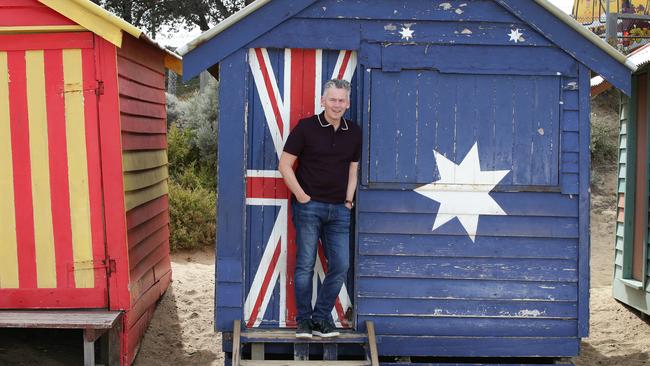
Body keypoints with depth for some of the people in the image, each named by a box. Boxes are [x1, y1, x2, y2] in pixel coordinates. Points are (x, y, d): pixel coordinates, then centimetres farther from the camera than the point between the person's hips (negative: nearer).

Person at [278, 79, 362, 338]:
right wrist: (301, 195, -7)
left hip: (339, 210, 4)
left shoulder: (354, 132, 9)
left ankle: (321, 318, 14)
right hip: (308, 206, -4)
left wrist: (348, 200, 8)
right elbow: (285, 165, -2)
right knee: (305, 265, 1)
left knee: (341, 266, 0)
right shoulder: (306, 127, -4)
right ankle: (304, 320, 13)